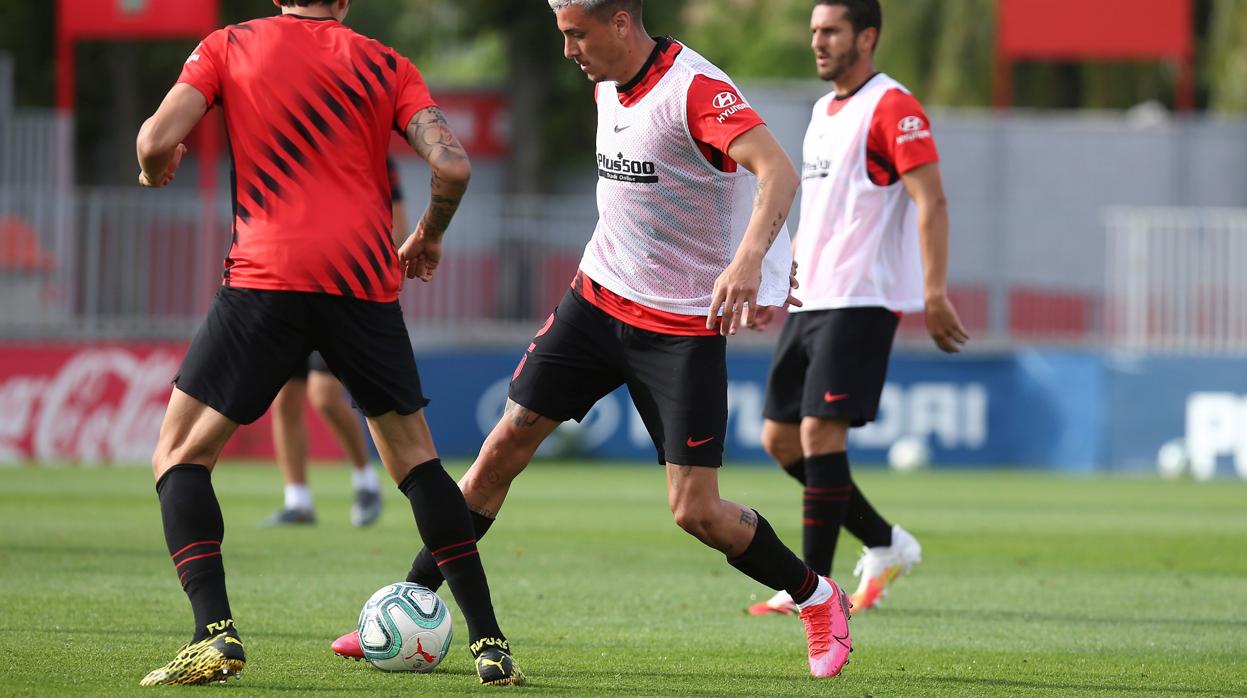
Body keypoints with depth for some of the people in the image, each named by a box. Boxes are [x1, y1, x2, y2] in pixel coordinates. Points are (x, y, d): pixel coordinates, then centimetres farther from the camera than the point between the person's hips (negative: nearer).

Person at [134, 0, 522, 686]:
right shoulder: (384, 65, 12)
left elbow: (157, 141, -3)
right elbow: (453, 165, 0)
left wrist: (154, 168, 20)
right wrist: (428, 236, 20)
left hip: (266, 277, -2)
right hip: (366, 283, 2)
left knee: (179, 456, 7)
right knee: (414, 456, 19)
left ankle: (214, 633, -13)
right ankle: (490, 645, 12)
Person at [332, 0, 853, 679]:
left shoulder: (695, 89, -21)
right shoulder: (608, 86, 6)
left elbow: (778, 171, -34)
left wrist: (748, 260, -49)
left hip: (683, 326, -7)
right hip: (598, 297, 7)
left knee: (696, 512, -7)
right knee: (505, 445, 1)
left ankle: (816, 597, 17)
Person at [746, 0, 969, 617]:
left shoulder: (891, 108, -9)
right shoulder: (824, 111, 19)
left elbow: (930, 203, -16)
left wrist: (934, 295, -23)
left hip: (860, 301, -9)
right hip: (810, 304, 9)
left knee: (820, 430, -15)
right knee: (781, 438, 6)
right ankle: (885, 545, 19)